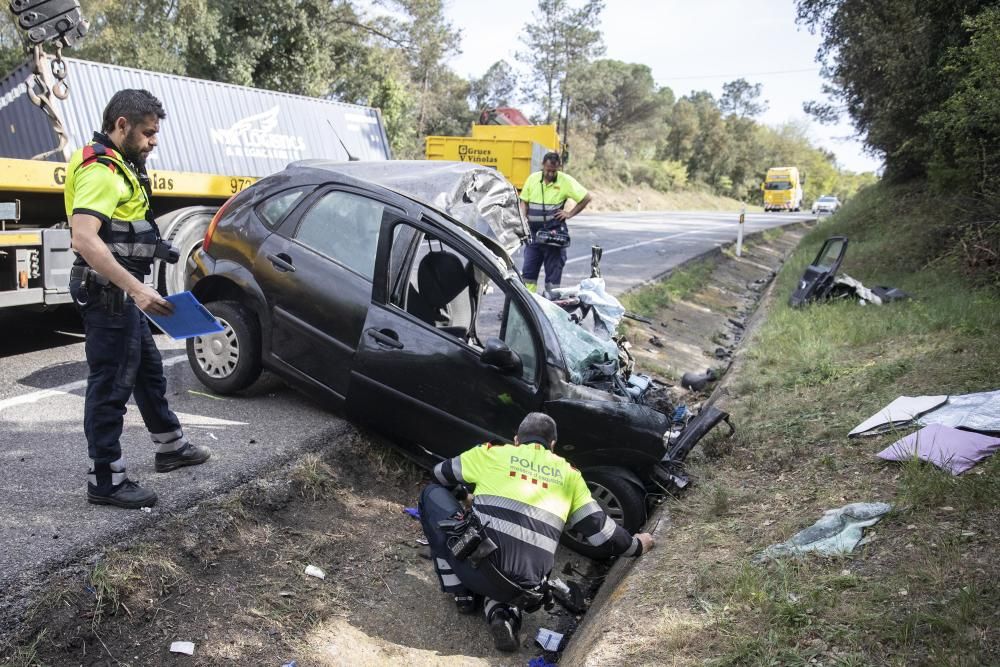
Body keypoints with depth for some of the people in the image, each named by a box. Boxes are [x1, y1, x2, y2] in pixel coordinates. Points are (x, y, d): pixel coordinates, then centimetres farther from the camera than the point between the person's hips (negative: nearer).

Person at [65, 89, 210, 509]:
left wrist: (152, 245, 13)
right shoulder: (100, 170, -19)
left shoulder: (116, 165, 14)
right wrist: (136, 288, -35)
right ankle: (105, 481, 6)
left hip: (120, 292, 11)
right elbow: (84, 239, -31)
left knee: (148, 368, 21)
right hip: (107, 292, -11)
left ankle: (170, 446, 36)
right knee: (111, 385, -4)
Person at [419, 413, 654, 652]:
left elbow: (441, 474, 27)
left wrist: (466, 498, 47)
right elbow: (598, 527, 15)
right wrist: (636, 546, 34)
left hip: (480, 568, -4)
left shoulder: (492, 453, 12)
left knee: (432, 494, 18)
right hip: (525, 591, 4)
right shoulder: (569, 475, 16)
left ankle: (463, 594, 16)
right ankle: (503, 611, 6)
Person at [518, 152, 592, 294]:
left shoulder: (565, 181, -6)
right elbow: (524, 201, 12)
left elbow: (587, 197, -3)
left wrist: (570, 213, -6)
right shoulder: (532, 179, 4)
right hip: (533, 233, 4)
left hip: (554, 233, -4)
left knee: (553, 273, 3)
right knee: (528, 271, 3)